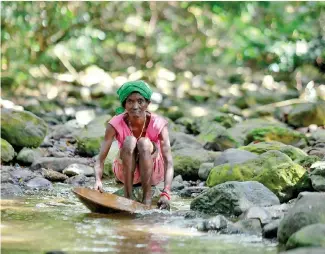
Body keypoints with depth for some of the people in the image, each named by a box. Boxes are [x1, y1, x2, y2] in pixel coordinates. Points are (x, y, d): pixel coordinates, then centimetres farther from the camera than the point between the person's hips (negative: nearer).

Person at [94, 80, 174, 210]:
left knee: (144, 143, -31)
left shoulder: (158, 124, -22)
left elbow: (168, 161, -30)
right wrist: (98, 181, -46)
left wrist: (166, 194, -45)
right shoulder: (115, 124, -20)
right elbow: (100, 160, -24)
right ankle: (127, 197, -25)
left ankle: (147, 198, -27)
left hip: (153, 173, 0)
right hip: (125, 172, 1)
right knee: (129, 141, -30)